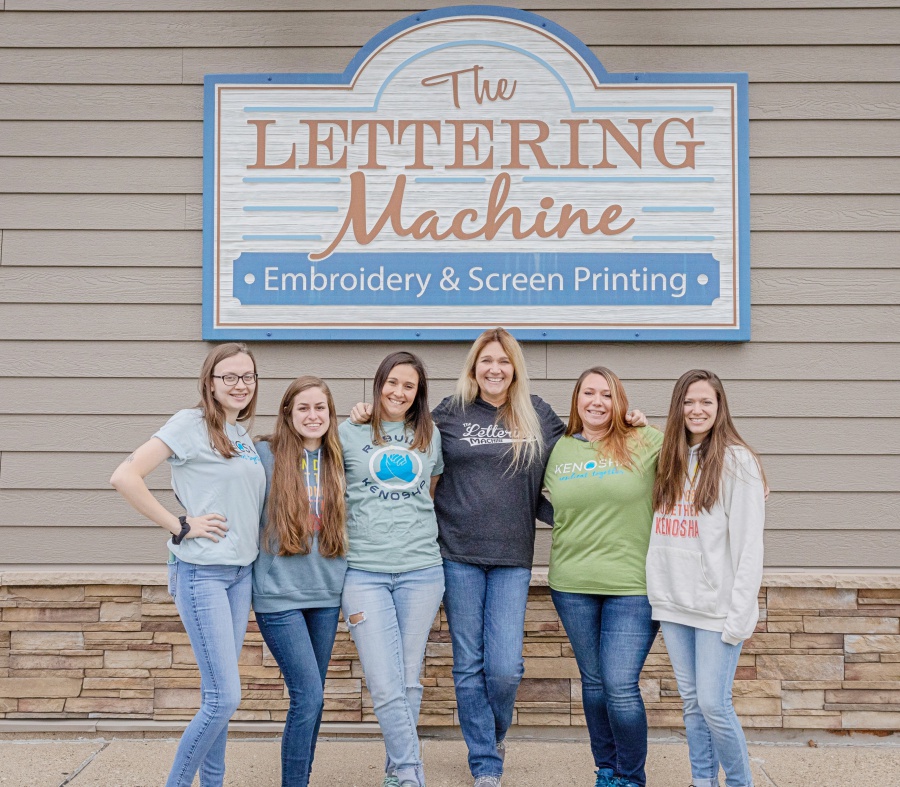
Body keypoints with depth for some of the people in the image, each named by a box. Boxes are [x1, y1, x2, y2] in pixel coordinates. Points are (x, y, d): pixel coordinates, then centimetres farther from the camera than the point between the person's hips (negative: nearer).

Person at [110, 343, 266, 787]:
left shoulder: (243, 434, 11)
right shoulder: (191, 424, -11)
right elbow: (124, 477, -18)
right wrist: (179, 526, -16)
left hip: (241, 571, 7)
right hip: (202, 571, -7)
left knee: (219, 695, 13)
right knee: (225, 698, -7)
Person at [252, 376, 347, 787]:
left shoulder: (337, 460, 9)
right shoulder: (266, 454, -5)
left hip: (326, 593, 5)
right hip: (279, 594, -4)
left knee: (311, 698, 11)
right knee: (308, 696, -10)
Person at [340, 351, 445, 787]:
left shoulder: (430, 436, 12)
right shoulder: (349, 433, 5)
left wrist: (417, 526, 12)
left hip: (422, 571, 2)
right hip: (364, 572, -2)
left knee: (409, 682, 7)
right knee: (386, 688, -9)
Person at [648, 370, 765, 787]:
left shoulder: (736, 460, -8)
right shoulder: (670, 460, 11)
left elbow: (748, 545, -11)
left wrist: (739, 614, -14)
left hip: (717, 607, -5)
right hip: (673, 603, 6)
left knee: (714, 704, -4)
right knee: (691, 702, 12)